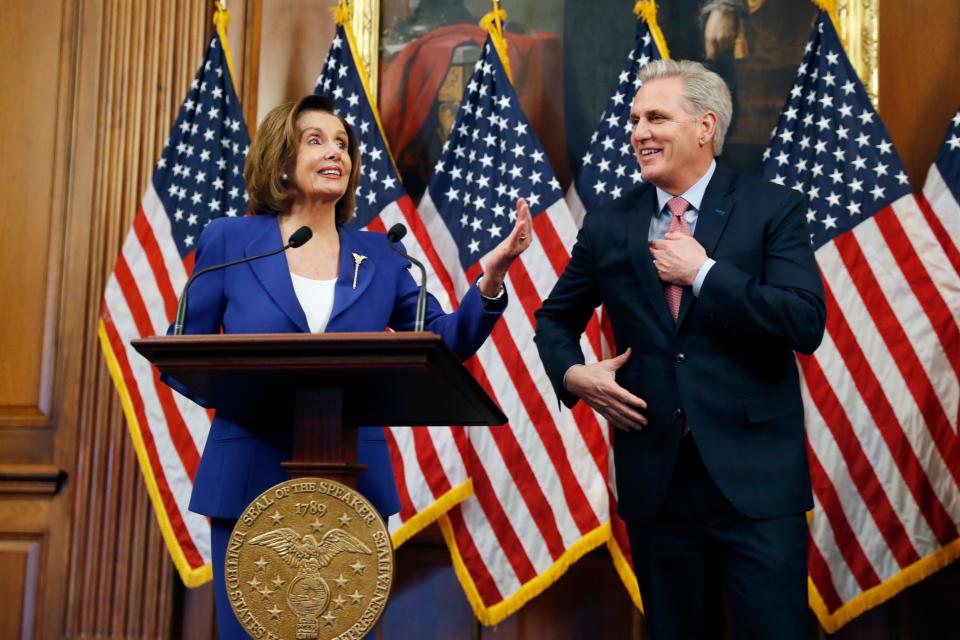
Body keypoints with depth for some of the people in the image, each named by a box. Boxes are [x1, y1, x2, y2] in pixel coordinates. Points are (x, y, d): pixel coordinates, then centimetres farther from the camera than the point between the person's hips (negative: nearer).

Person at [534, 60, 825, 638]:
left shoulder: (773, 209, -2)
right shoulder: (609, 226, 6)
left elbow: (807, 323, -14)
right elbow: (556, 318, 18)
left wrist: (702, 272, -14)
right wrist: (573, 375, -1)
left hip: (755, 476, -3)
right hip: (655, 477, 3)